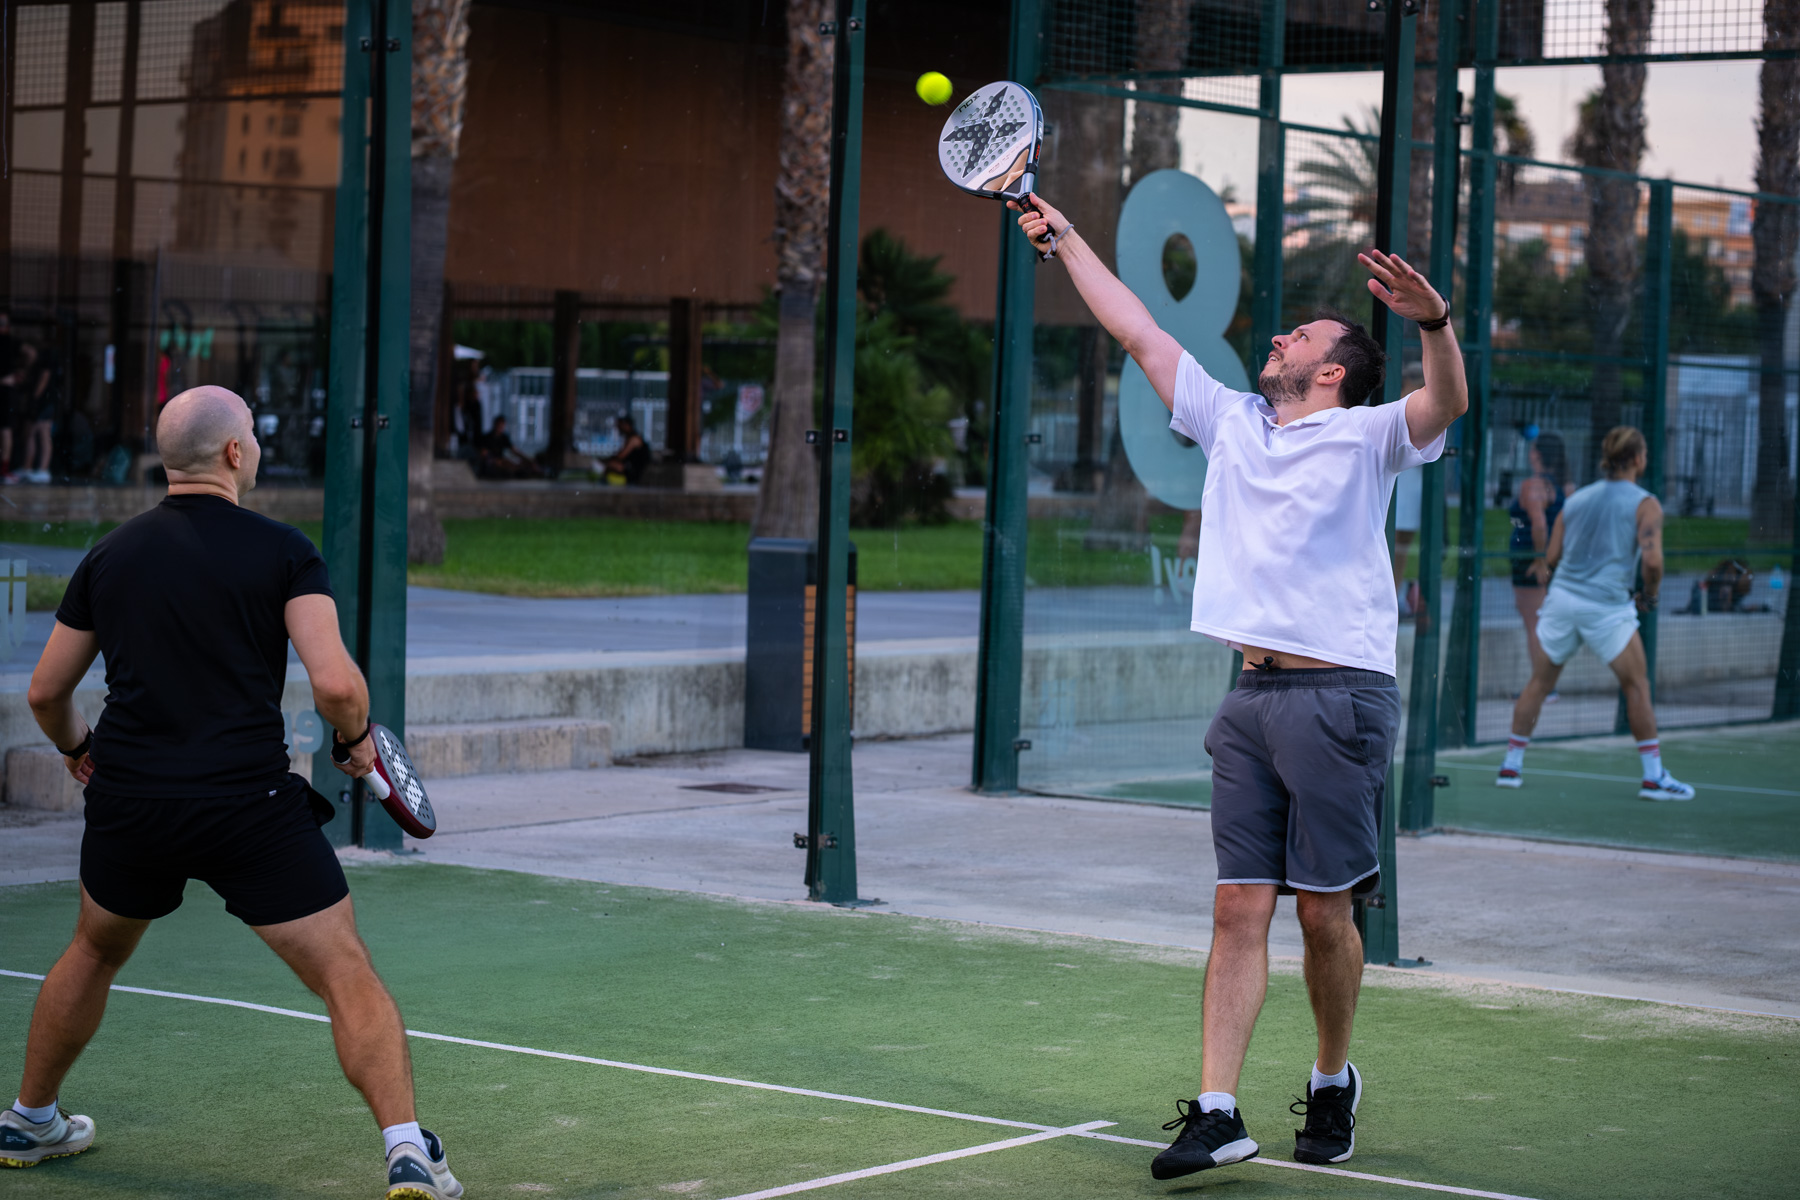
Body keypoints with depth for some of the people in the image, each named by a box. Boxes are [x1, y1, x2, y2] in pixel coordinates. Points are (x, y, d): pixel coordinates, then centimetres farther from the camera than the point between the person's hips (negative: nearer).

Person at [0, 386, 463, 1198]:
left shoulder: (110, 556, 9)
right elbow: (335, 683, -17)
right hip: (250, 807, -5)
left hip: (128, 801, 5)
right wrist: (357, 741, 5)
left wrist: (76, 748, 37)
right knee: (349, 979, 0)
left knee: (94, 953, 30)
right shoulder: (282, 552, -5)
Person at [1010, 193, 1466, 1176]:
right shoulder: (1233, 422, 17)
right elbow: (1139, 333, 23)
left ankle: (1333, 1085, 21)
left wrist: (1434, 321, -37)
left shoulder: (1364, 437, 1)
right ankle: (1216, 1113, -3)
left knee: (1324, 911, 1)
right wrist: (1062, 239, 26)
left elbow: (1446, 402, -18)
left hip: (1338, 696, -5)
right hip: (1252, 695, 5)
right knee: (1239, 908, -1)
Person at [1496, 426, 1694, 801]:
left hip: (1562, 598, 5)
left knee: (1540, 680, 14)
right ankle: (1653, 776, 5)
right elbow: (1652, 559, -16)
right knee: (1637, 686, 6)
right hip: (1608, 607, -5)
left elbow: (1551, 557, 11)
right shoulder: (1644, 504, -3)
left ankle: (1511, 765, 14)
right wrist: (1649, 595, 1)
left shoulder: (1576, 499, 13)